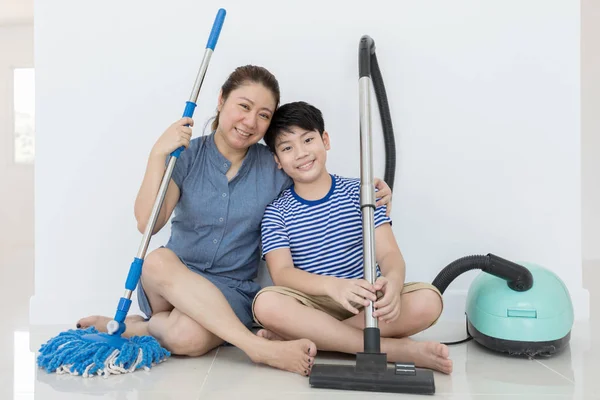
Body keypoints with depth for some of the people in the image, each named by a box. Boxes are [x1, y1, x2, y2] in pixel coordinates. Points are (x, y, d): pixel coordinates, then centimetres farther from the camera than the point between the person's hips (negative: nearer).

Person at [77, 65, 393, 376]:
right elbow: (147, 224, -11)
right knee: (157, 261, -35)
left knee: (188, 337, -33)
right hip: (171, 282, 1)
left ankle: (137, 326, -1)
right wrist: (158, 154, -20)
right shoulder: (187, 154, -2)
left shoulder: (273, 167, 0)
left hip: (231, 291, -1)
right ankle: (258, 347, -32)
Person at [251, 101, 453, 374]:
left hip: (366, 302, 2)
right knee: (267, 303, -33)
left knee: (428, 300, -25)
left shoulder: (360, 192, 3)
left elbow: (388, 253, -6)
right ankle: (398, 349, -26)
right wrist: (332, 285, -34)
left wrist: (393, 280, -32)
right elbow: (281, 273, -13)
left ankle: (296, 337, -25)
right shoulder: (276, 212, 1)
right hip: (313, 304, -1)